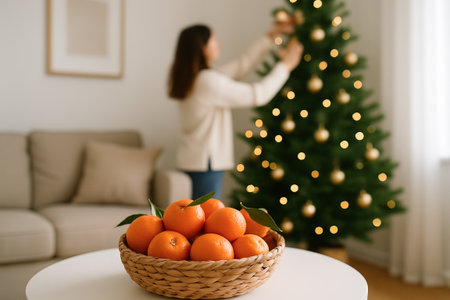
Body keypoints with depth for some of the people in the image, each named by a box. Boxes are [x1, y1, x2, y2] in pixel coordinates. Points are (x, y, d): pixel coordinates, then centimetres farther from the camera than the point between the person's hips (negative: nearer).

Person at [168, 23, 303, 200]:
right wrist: (285, 65, -3)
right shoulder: (208, 81, -19)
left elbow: (241, 66, 15)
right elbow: (258, 95, -16)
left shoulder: (193, 77, 10)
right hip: (204, 163, -10)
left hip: (193, 159, 10)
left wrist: (271, 36, 16)